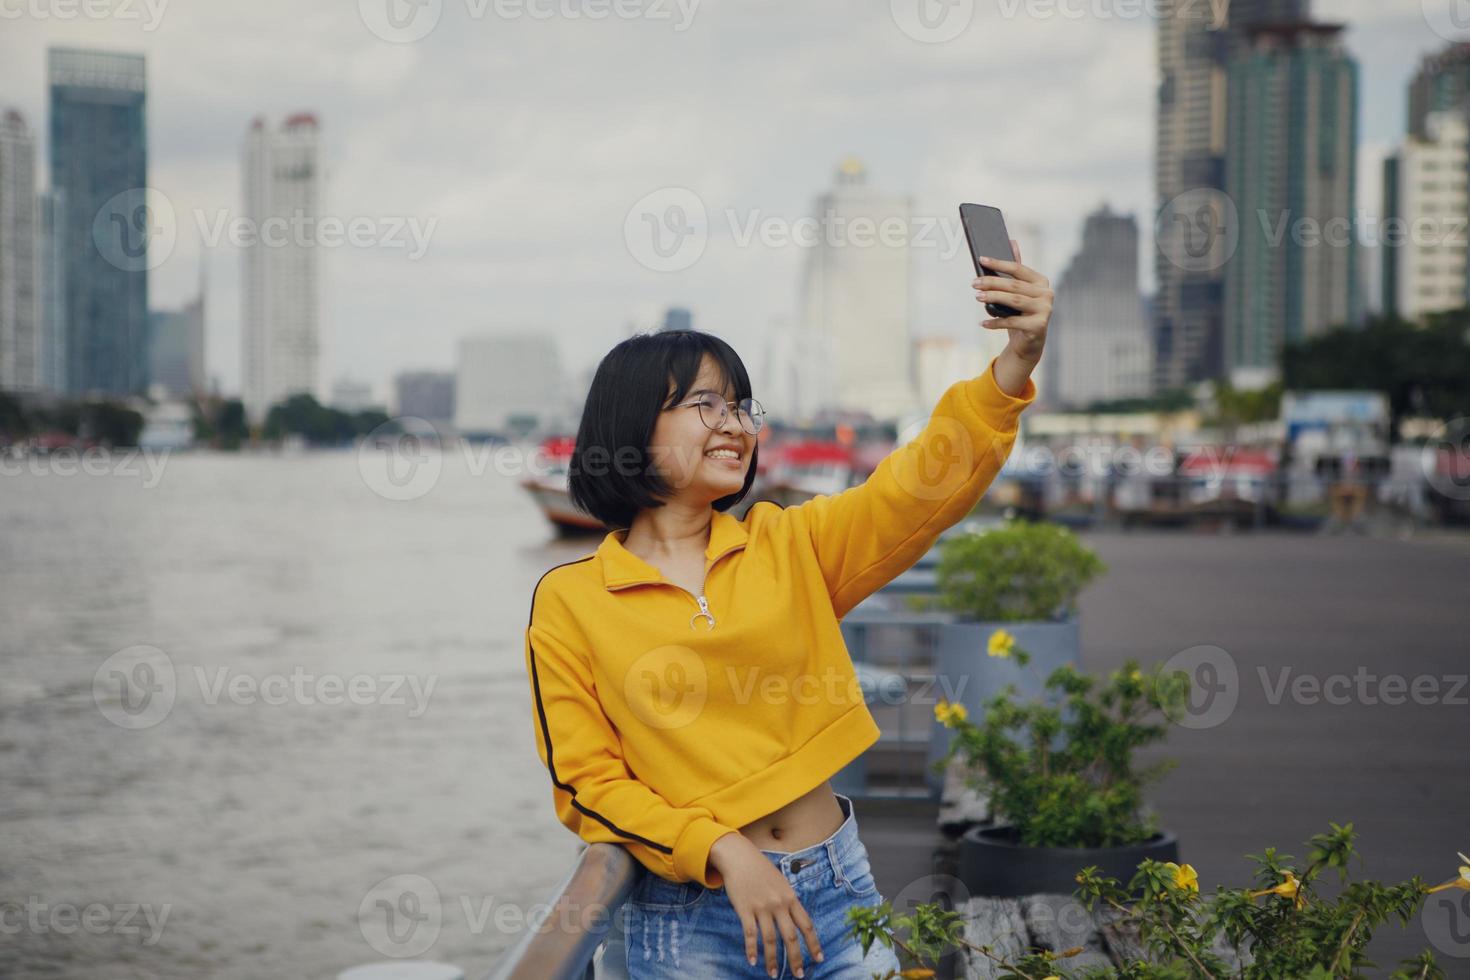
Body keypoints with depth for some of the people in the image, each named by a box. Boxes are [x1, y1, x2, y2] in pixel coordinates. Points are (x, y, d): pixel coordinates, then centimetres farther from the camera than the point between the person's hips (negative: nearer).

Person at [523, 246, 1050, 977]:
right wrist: (723, 851, -16)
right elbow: (587, 785, -3)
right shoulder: (567, 602, -3)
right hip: (689, 915, -3)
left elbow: (920, 486, -9)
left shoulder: (789, 546, 5)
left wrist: (1015, 365, -24)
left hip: (836, 888, 3)